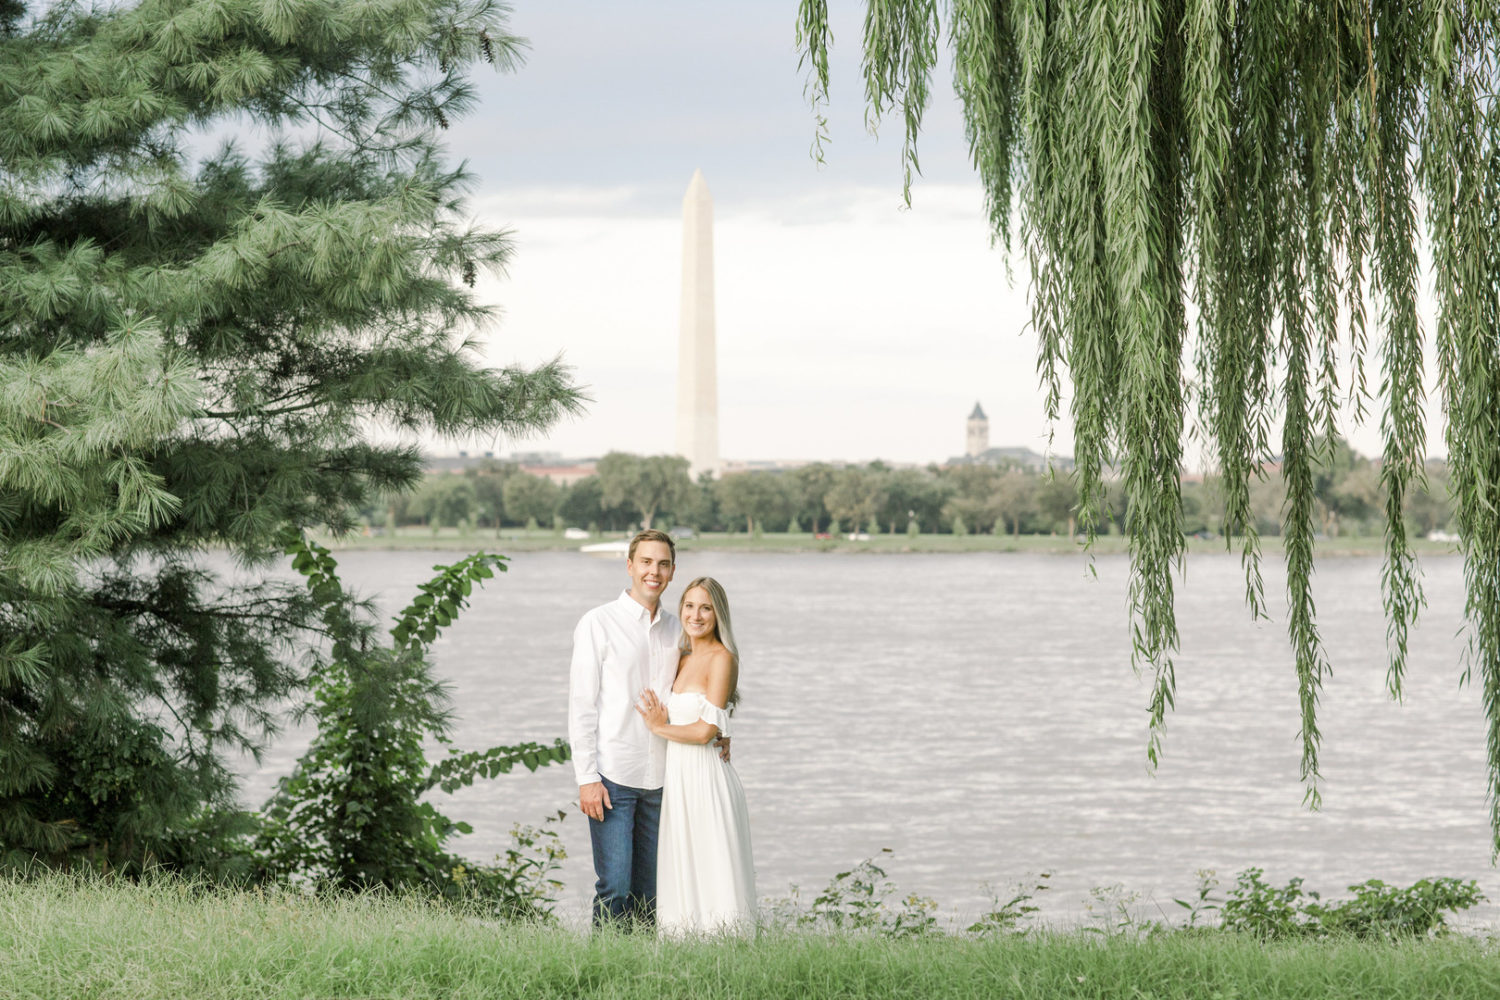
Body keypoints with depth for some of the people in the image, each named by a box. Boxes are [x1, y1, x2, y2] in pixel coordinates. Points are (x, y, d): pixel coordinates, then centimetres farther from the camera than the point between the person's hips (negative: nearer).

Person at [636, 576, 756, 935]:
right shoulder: (682, 660, 14)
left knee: (710, 876, -6)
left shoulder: (722, 659, -10)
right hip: (677, 777, 8)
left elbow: (706, 730, -16)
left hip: (706, 780, -8)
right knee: (683, 879, 9)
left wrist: (659, 727, -4)